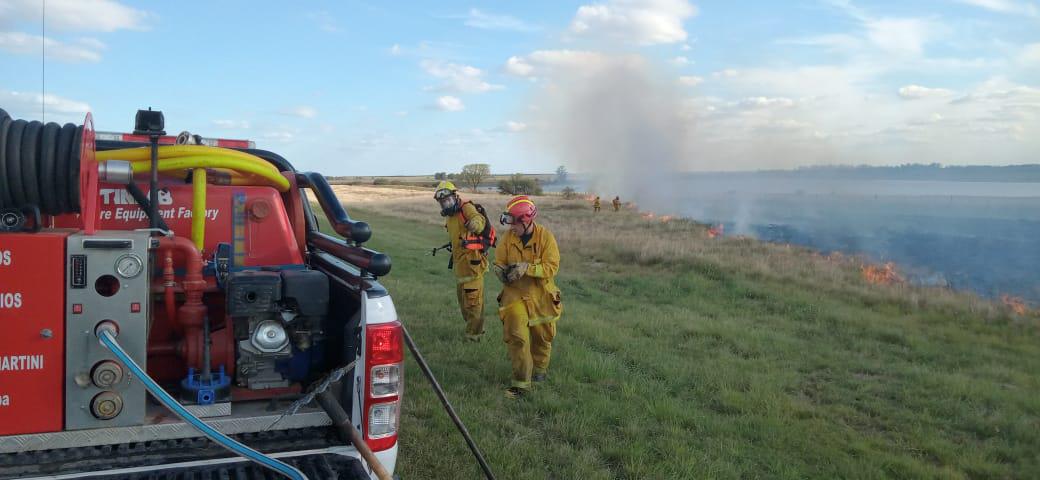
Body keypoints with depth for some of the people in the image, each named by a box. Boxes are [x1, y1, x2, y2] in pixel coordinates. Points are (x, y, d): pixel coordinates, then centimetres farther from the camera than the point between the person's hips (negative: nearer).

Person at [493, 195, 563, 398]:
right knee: (517, 337, -10)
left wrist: (527, 268, -31)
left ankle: (540, 368, 44)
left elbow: (552, 267, -19)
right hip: (515, 295, 1)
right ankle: (521, 383, -3)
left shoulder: (545, 237, -14)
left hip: (541, 296, -1)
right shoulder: (508, 238, -6)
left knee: (542, 336, 17)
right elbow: (498, 263, 2)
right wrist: (501, 271, -21)